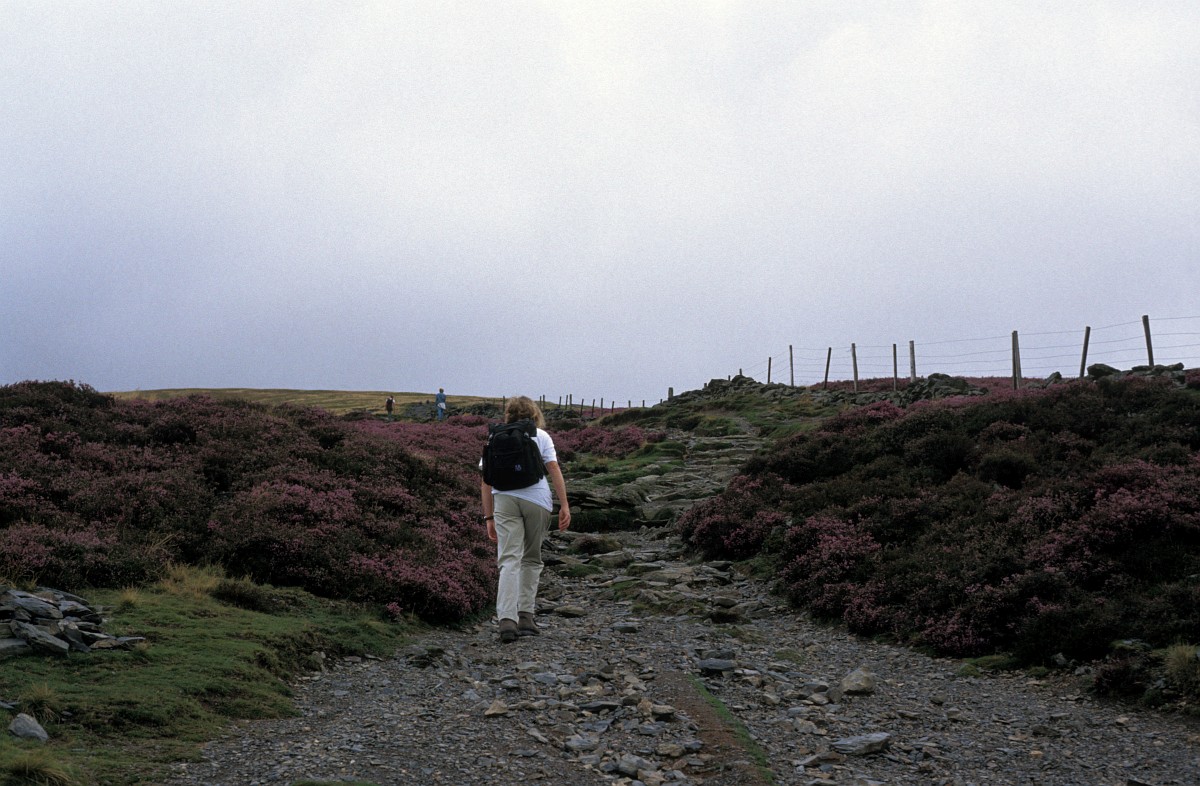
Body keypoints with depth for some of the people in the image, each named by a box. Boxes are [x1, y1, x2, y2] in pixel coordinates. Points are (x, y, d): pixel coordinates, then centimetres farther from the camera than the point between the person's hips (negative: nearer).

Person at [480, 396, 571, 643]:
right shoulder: (541, 436, 13)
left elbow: (485, 481, 12)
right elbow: (554, 469, 1)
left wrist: (489, 517, 14)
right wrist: (564, 505, -2)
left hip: (504, 501, 1)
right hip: (537, 499, -1)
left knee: (509, 560, -7)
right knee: (531, 560, 15)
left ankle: (507, 619, -23)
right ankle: (525, 616, 11)